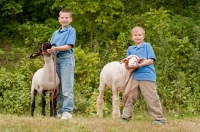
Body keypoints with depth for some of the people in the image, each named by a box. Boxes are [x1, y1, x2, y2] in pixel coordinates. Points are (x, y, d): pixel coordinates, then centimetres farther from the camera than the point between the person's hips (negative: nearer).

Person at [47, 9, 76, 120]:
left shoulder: (71, 31, 1)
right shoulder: (56, 33, 20)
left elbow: (68, 46, -9)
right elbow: (51, 47, 16)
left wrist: (55, 48, -19)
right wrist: (47, 50, -6)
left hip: (67, 59, -7)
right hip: (57, 59, 7)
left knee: (66, 88, -10)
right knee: (58, 88, 7)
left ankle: (67, 111, -11)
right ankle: (60, 111, 12)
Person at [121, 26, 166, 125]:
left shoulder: (147, 46, 2)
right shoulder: (130, 49, 15)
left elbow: (151, 60, -7)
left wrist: (139, 65, -16)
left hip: (147, 77, -5)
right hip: (135, 76, 5)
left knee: (151, 98, -7)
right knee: (128, 96, 6)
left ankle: (159, 118, -1)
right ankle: (126, 116, 19)